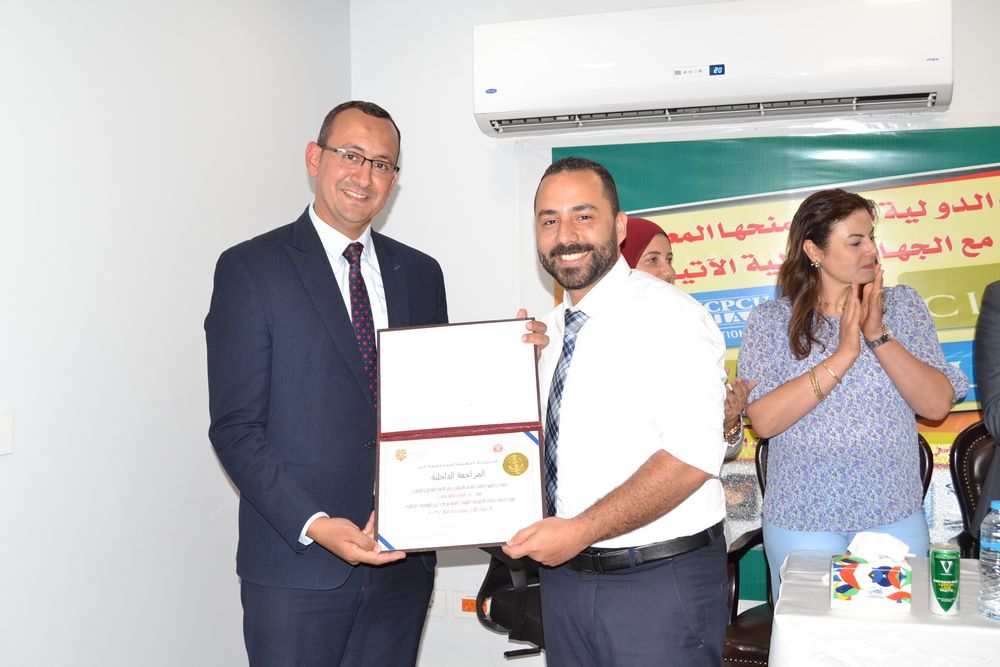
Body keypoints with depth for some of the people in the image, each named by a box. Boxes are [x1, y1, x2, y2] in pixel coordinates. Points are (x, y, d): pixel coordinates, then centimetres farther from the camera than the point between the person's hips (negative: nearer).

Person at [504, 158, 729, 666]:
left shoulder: (668, 316, -13)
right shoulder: (552, 329, 10)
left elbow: (691, 457, -23)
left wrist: (580, 531, -23)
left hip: (659, 584, -6)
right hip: (563, 571, 7)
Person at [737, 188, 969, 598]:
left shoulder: (902, 304, 0)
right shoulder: (771, 320, -5)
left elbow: (938, 406, -8)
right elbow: (764, 420, -17)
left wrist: (878, 335, -19)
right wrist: (844, 354, -21)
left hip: (895, 518, 2)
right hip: (801, 521, -1)